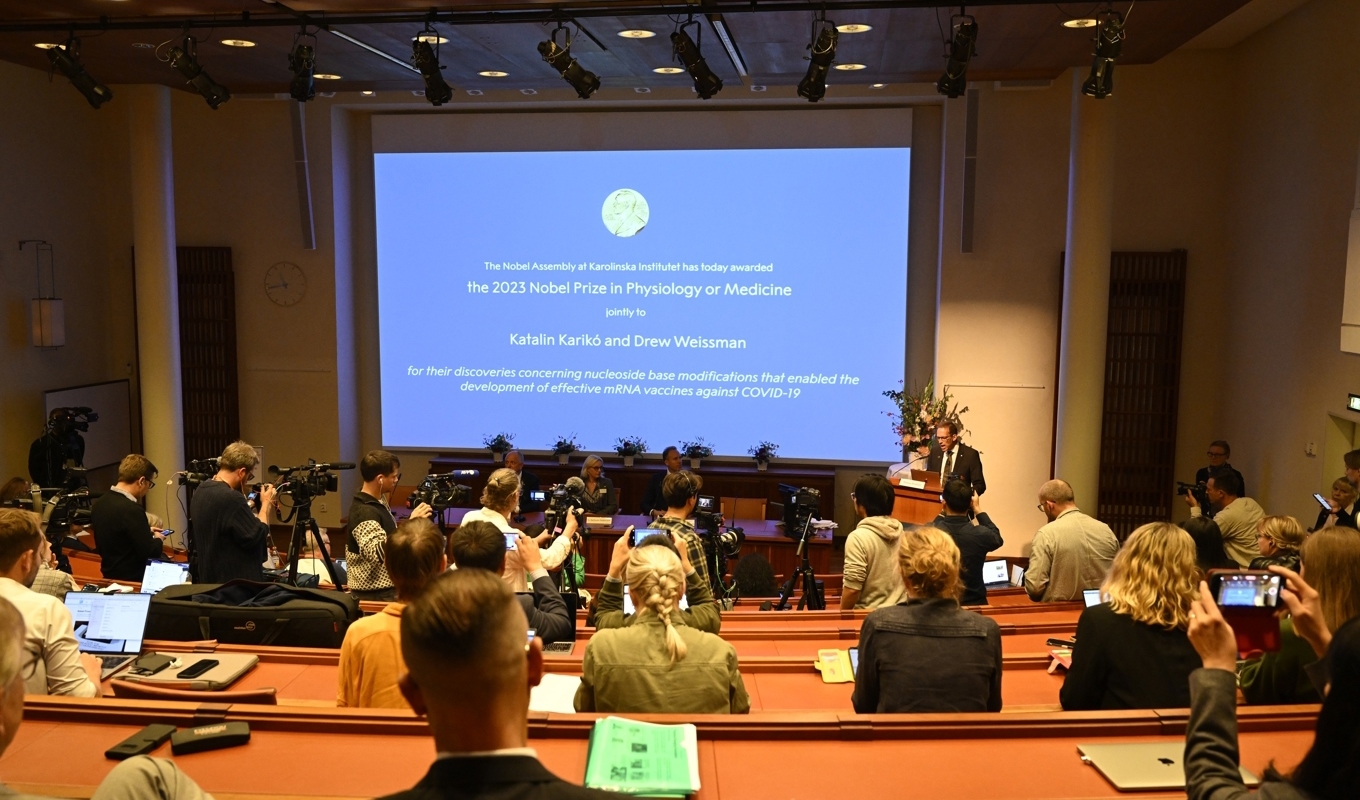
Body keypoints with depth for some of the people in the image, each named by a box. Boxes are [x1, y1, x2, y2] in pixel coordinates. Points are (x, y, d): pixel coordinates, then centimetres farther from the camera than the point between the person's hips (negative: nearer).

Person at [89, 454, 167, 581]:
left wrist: (146, 533, 18)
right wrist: (158, 540, -1)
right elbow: (150, 552, -21)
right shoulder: (131, 509, -24)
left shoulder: (99, 503, 2)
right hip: (132, 579, -9)